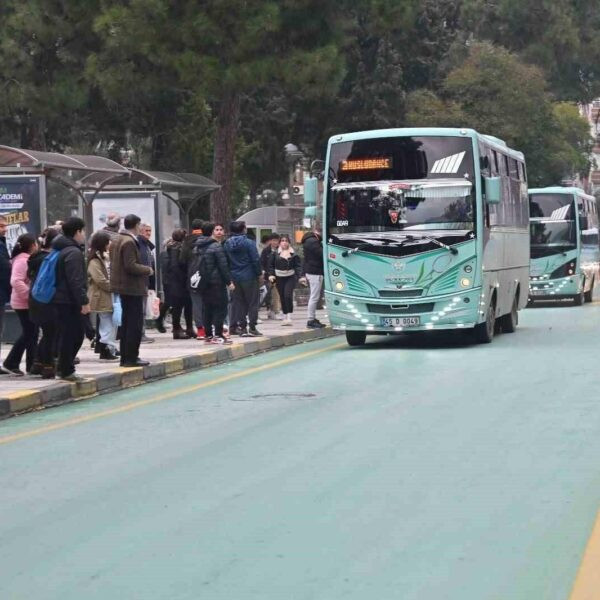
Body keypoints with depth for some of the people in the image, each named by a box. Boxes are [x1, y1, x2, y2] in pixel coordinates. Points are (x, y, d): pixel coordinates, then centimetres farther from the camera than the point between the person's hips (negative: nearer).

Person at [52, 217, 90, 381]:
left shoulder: (62, 250, 16)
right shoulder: (74, 253, -16)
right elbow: (75, 281, -23)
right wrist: (84, 301, -21)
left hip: (62, 299, 10)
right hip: (69, 301, -10)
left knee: (77, 334, 15)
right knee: (70, 335, -4)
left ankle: (64, 368, 19)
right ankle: (66, 371, 0)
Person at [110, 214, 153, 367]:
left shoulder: (117, 240, 13)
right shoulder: (129, 242, -17)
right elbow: (131, 266, -24)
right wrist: (147, 270, -9)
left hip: (123, 286, 10)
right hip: (132, 287, -10)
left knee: (127, 322, 15)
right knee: (135, 323, -6)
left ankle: (125, 357, 20)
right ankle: (131, 357, -7)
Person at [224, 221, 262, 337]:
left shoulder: (227, 244, 3)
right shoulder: (249, 243, -11)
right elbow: (256, 260, -12)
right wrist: (259, 273, 0)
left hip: (234, 277, 5)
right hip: (249, 277, -5)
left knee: (237, 302, 11)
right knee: (252, 302, 2)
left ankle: (239, 327, 11)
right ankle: (252, 327, -2)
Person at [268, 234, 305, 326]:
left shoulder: (294, 254, 2)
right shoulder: (276, 254, 5)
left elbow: (298, 266, 0)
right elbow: (271, 266, 8)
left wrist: (300, 277, -11)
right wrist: (271, 275, -6)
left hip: (290, 278, -2)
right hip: (279, 278, 2)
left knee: (288, 295, -16)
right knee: (282, 298, 5)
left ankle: (289, 316, -11)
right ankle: (285, 316, 17)